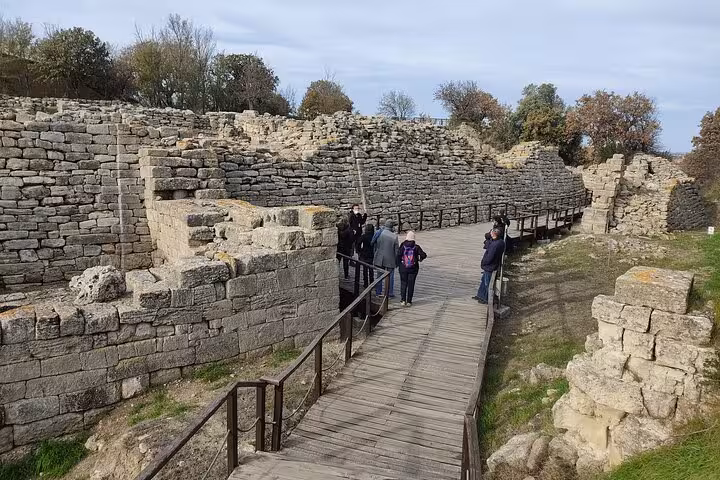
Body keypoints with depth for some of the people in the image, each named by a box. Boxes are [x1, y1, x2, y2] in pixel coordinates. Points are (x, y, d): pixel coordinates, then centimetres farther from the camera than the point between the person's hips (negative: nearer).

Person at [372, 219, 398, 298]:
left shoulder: (379, 234, -5)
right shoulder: (394, 236, -14)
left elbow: (375, 246, 4)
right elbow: (396, 250, -9)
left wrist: (375, 256, 16)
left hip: (379, 259, 3)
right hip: (390, 260, -3)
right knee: (390, 276, 9)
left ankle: (378, 292, 21)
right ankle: (390, 293, 12)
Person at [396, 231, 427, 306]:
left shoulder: (402, 246, -7)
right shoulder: (416, 247, -6)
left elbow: (398, 255, -16)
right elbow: (423, 255, -10)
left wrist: (398, 264, -2)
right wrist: (420, 259, 10)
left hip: (403, 268, 0)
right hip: (413, 269, 0)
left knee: (403, 283, 11)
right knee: (411, 285, 7)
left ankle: (403, 300, 3)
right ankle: (409, 301, 8)